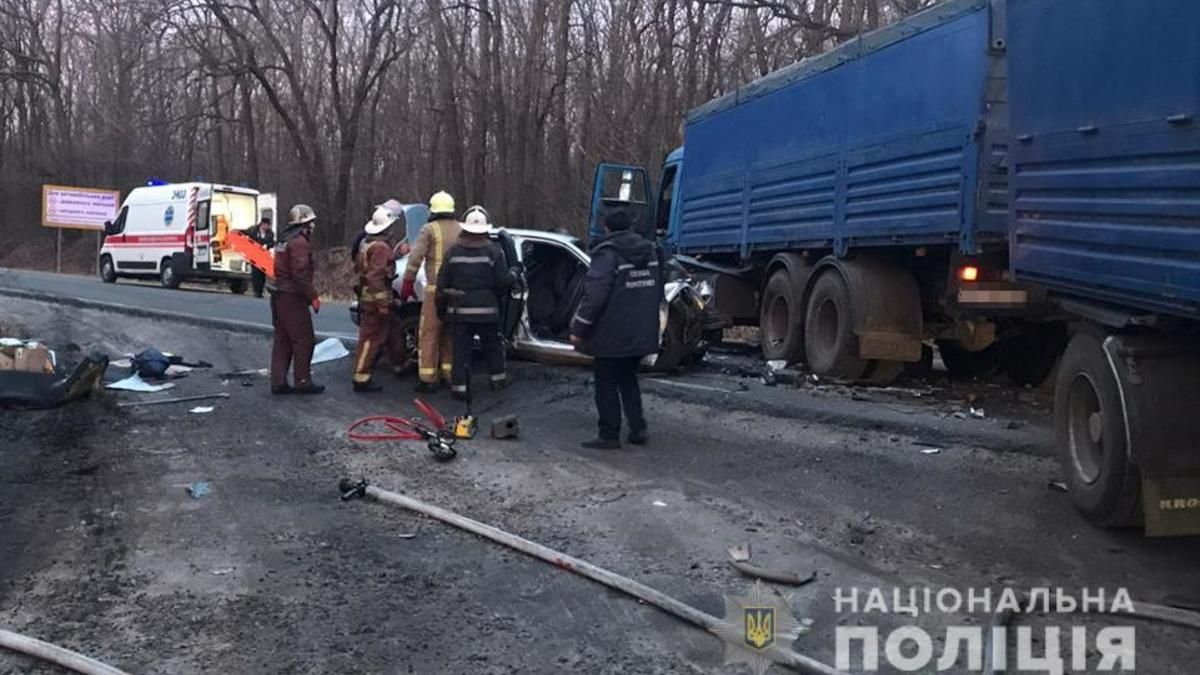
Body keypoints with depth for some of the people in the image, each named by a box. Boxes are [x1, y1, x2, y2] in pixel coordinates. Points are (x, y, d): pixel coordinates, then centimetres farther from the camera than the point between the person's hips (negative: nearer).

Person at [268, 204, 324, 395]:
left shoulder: (283, 240, 17)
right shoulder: (299, 243, -15)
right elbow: (300, 274, -22)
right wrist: (313, 297, -17)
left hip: (279, 295, 10)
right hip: (292, 296, -10)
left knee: (282, 340, 11)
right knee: (304, 340, -3)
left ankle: (278, 381, 11)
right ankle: (303, 381, -1)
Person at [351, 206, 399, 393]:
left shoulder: (365, 243, 13)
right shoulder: (381, 247, -18)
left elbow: (358, 267, 23)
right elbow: (376, 277, -24)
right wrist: (382, 303, -24)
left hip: (366, 297, 10)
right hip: (377, 299, -10)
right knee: (371, 338, -7)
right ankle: (361, 378, -5)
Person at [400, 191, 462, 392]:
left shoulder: (430, 229, -3)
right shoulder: (462, 230, 12)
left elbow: (415, 257, -10)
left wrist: (408, 282, -5)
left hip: (436, 289, -5)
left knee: (429, 333, 0)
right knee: (451, 333, 15)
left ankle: (428, 379, -2)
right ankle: (449, 373, 19)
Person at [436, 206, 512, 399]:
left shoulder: (453, 251, 0)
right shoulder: (494, 251, -7)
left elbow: (442, 283, 1)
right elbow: (503, 281, -9)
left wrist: (441, 307, 11)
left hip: (459, 310, 1)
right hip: (487, 309, -1)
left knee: (461, 349, 5)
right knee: (493, 345, 17)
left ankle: (459, 386, 4)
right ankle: (498, 379, 27)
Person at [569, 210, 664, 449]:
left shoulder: (607, 253, -14)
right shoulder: (651, 252, 9)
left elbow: (594, 295, -20)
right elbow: (657, 292, 16)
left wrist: (579, 329, -14)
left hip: (611, 335, -7)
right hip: (641, 333, 7)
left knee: (606, 384, 4)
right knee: (629, 379, 20)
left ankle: (609, 435, 6)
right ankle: (638, 429, 17)